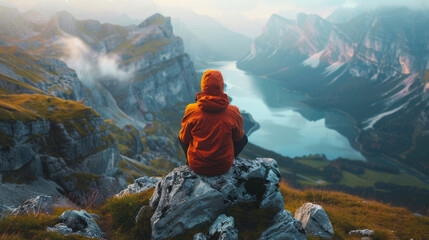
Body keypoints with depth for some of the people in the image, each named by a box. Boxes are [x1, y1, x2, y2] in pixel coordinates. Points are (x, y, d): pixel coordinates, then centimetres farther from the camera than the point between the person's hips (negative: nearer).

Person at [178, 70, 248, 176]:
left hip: (197, 166, 1)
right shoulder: (233, 112, -17)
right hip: (224, 167, 0)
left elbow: (184, 138, -3)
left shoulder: (191, 110, -17)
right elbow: (238, 137, 0)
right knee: (243, 138, 25)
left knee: (180, 136, 27)